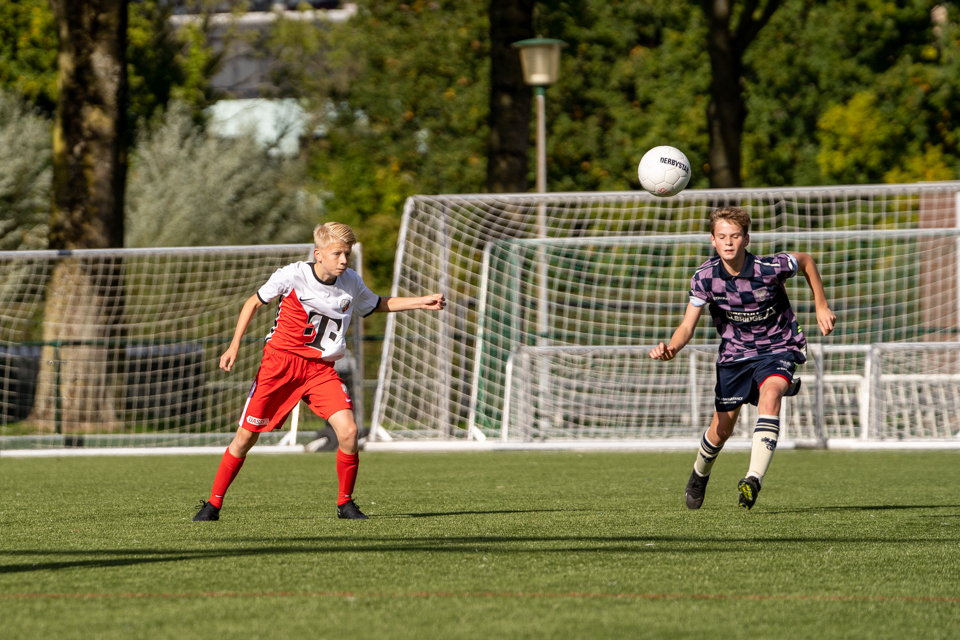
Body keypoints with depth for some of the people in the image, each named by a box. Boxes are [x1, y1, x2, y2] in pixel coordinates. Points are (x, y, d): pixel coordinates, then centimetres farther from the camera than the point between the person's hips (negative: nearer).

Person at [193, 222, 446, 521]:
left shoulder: (351, 283, 2)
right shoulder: (292, 275, -10)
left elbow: (378, 304, 23)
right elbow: (254, 302, 4)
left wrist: (421, 303, 13)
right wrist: (234, 346, -1)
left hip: (321, 369, 3)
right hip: (281, 361, -3)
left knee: (348, 431, -16)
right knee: (246, 435, -4)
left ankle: (345, 503, 2)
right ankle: (213, 503, 10)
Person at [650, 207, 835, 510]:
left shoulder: (769, 268, -23)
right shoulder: (705, 277, -17)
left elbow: (805, 261, -2)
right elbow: (687, 326, -15)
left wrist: (821, 307, 1)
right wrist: (671, 349, -37)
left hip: (777, 348, -3)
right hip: (735, 354, 3)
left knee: (769, 396, -34)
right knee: (722, 428, 8)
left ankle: (754, 479, -42)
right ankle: (699, 476, 42)